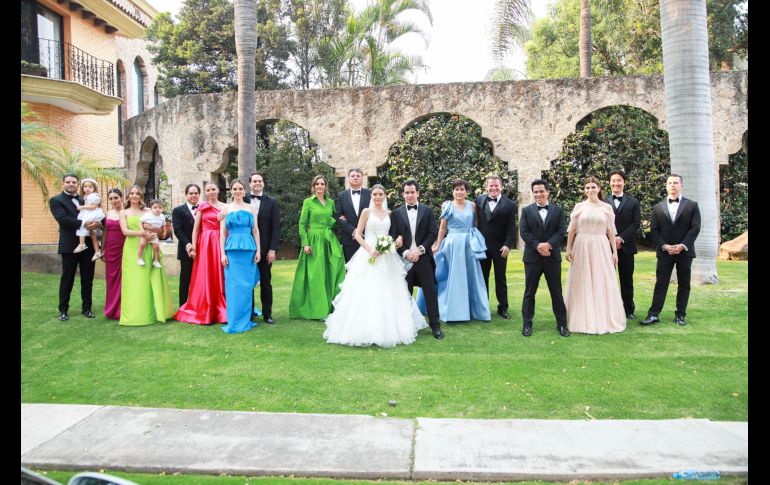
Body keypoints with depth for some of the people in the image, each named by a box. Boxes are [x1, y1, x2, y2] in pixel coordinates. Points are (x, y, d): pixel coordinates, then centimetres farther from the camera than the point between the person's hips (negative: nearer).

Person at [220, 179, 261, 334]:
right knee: (233, 285, -2)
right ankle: (234, 321, 5)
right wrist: (223, 253, -2)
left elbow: (255, 230, 9)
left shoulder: (251, 208, 11)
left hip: (249, 249, 1)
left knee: (247, 285, 3)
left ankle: (245, 320, 13)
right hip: (232, 250, -1)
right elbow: (222, 232, 5)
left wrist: (258, 250, 1)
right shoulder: (226, 208, 9)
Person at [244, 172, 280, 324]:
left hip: (265, 249, 0)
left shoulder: (271, 202, 3)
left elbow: (276, 227, -1)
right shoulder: (242, 200, 3)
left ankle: (267, 314, 15)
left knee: (266, 282, 6)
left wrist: (272, 249, -8)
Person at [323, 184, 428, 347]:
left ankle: (387, 329, 16)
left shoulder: (389, 213, 12)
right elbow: (358, 234, -2)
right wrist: (370, 249, -15)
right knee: (366, 293, -6)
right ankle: (365, 330, 1)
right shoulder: (366, 212, 2)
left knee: (386, 293, 5)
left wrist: (394, 242, -6)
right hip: (368, 255, -4)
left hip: (386, 257, 4)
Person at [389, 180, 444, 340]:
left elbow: (433, 234, 0)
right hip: (405, 258, 1)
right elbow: (393, 236, 2)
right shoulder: (396, 213, 7)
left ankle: (435, 325, 6)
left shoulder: (428, 211, 6)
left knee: (430, 291, -1)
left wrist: (419, 250, -11)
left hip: (423, 257, -1)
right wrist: (405, 253, -10)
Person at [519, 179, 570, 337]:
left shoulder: (558, 210, 6)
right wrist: (538, 246, -16)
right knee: (529, 292, 6)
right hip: (532, 257, 0)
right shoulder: (526, 210, 4)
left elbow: (561, 232, -3)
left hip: (552, 257, 1)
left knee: (556, 292, 6)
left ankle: (562, 324, 16)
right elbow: (523, 232, -5)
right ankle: (527, 324, 14)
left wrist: (548, 244, -18)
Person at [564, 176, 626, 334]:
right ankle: (583, 319, 13)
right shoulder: (579, 206, 3)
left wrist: (615, 251, 3)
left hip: (601, 248, 0)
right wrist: (568, 249, -2)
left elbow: (611, 231, 7)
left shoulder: (607, 207, 5)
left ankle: (604, 319, 15)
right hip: (582, 247, 0)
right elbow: (572, 229, 4)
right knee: (582, 284, 3)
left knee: (602, 283, 3)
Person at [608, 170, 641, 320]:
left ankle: (628, 309, 16)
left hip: (626, 246, 1)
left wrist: (621, 238, -12)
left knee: (627, 280, 7)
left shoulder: (633, 202, 8)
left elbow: (636, 223, -1)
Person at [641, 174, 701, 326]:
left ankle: (680, 315, 13)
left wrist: (682, 245, -14)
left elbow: (695, 228, -3)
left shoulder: (692, 205, 5)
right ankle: (653, 314, -1)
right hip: (664, 251, 0)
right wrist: (664, 246, -11)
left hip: (684, 251, 0)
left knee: (684, 284, 5)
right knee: (660, 283, -1)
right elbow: (653, 230, 3)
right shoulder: (658, 207, 9)